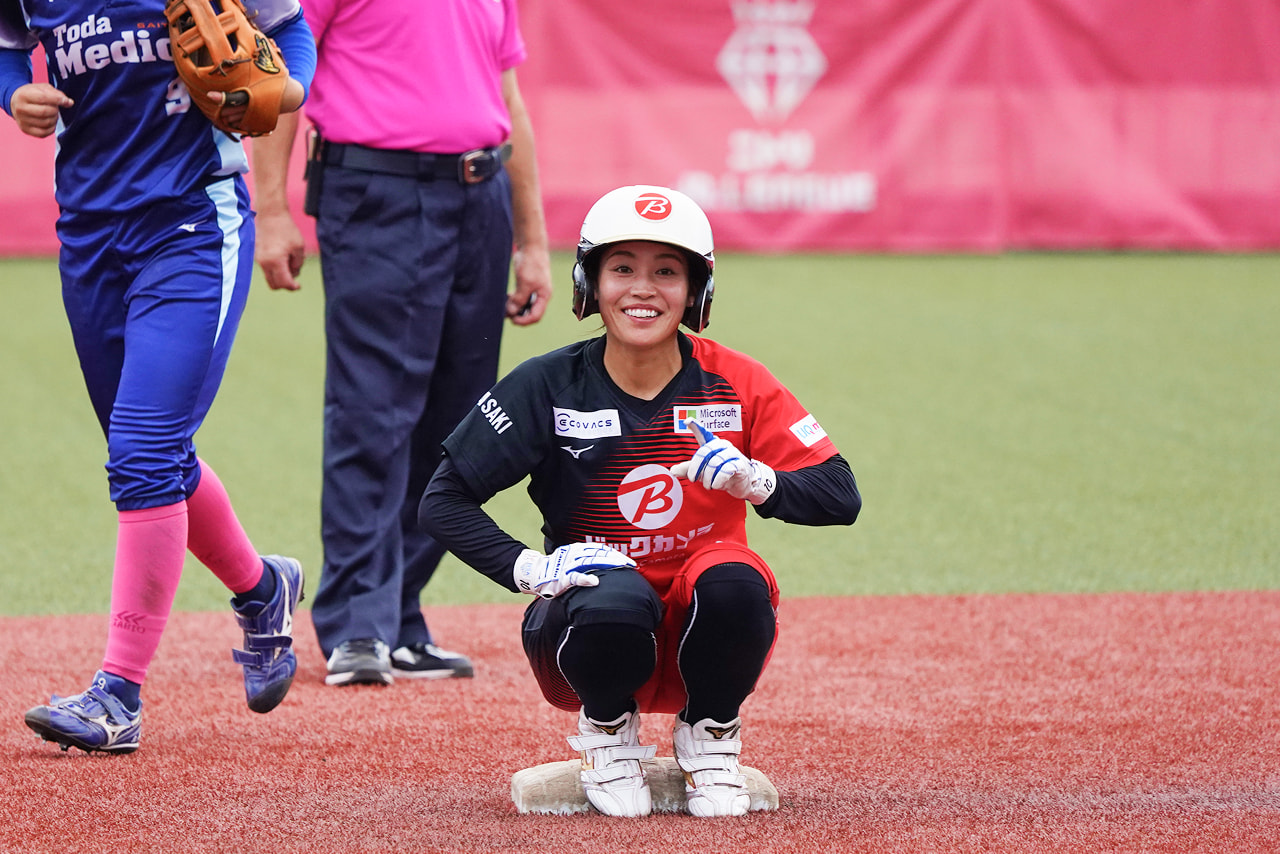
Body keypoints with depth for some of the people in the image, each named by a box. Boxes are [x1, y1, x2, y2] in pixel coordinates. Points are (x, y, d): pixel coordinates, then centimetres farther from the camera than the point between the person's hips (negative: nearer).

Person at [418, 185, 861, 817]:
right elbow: (443, 503, -6)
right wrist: (530, 568, -22)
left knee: (734, 582, -33)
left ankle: (709, 738, -2)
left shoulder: (736, 384, -4)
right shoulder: (548, 387, -6)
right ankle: (607, 730, -1)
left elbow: (840, 498, -9)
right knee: (613, 600, -36)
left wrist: (755, 480, -29)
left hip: (699, 631, 1)